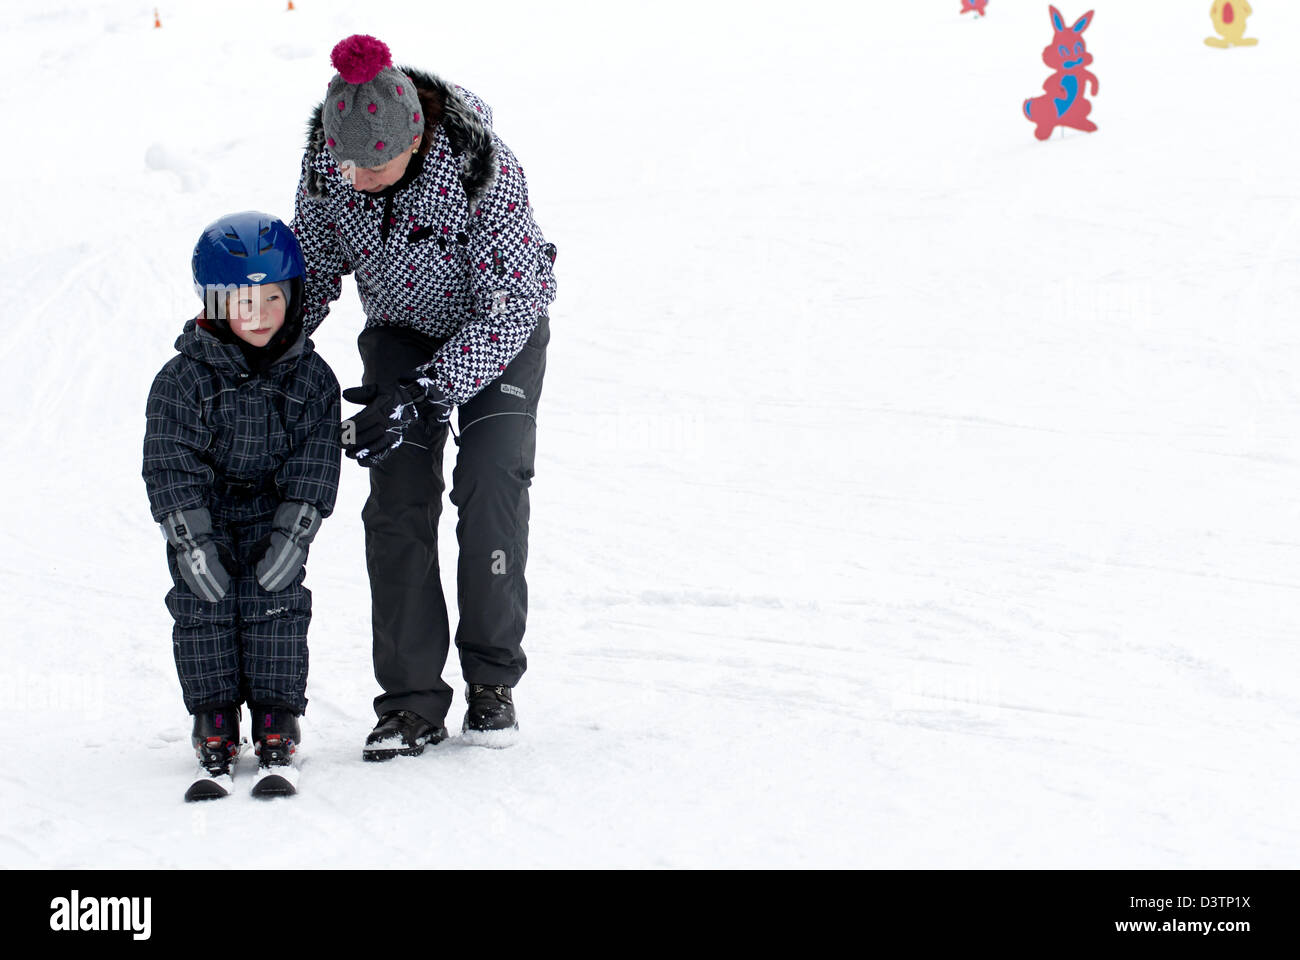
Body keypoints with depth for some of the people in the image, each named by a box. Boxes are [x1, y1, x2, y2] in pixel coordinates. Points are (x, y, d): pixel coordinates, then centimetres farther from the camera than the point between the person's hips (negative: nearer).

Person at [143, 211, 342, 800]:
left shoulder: (310, 377, -2)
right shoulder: (183, 380, -8)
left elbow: (314, 463, -3)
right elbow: (170, 465, -10)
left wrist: (292, 533, -14)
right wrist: (193, 542, -18)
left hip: (274, 521, 0)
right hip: (203, 522, 0)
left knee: (275, 610, -10)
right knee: (203, 614, -8)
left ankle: (277, 737, -3)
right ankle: (215, 737, -1)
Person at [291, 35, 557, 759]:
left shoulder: (486, 171, -36)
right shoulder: (327, 156, -22)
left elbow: (509, 311, -31)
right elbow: (315, 262, -4)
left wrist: (423, 394, -37)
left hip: (502, 322, -3)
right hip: (401, 327, 3)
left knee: (491, 482, -19)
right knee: (399, 496, -11)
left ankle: (493, 680, -4)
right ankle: (412, 701, -9)